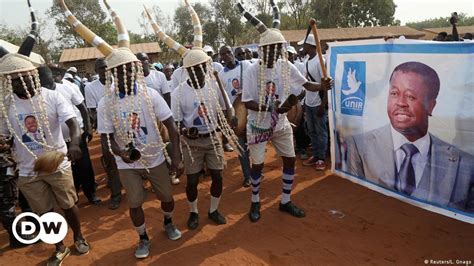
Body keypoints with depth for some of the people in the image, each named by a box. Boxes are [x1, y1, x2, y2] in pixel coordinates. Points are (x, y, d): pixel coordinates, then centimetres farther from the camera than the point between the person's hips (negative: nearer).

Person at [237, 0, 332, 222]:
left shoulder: (287, 67, -5)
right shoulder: (253, 71, -18)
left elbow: (306, 84, -1)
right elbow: (247, 102, -19)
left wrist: (321, 86, -23)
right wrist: (272, 108, -30)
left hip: (281, 124, 5)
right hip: (258, 125, -5)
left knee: (290, 161, 9)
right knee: (258, 164, 4)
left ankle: (285, 202, 28)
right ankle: (255, 202, 28)